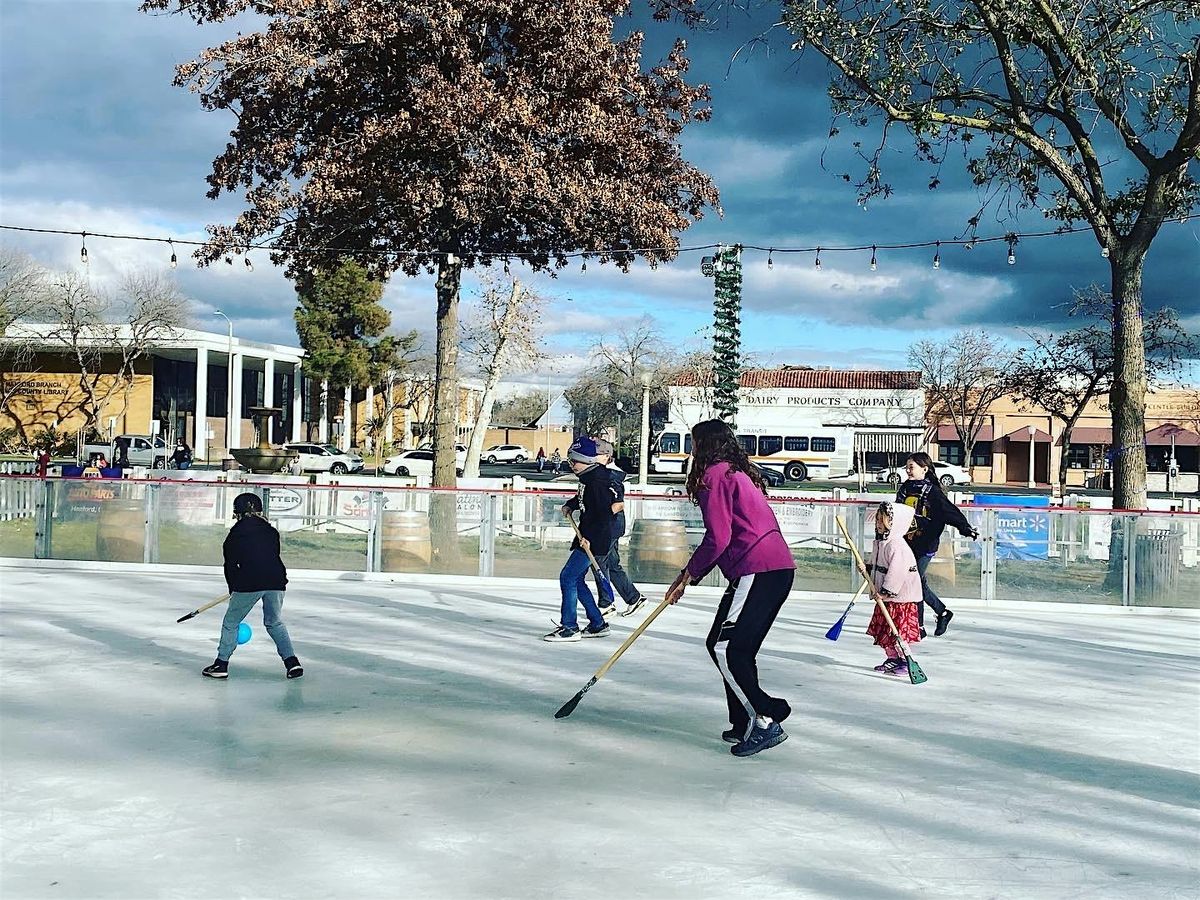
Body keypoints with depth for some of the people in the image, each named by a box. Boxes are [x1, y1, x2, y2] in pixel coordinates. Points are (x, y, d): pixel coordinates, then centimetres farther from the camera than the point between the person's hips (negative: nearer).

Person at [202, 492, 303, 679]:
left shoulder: (236, 532, 6)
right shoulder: (271, 531, 16)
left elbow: (231, 564, 7)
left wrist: (233, 589, 20)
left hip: (249, 583, -4)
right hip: (275, 580, 4)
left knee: (231, 622, 12)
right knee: (275, 622, 18)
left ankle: (221, 664, 12)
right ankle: (292, 662, 7)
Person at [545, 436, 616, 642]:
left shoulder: (597, 482, -21)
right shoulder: (587, 477, 9)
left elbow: (604, 513, -24)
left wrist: (589, 538, -25)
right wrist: (570, 505, 11)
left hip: (594, 540, -10)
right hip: (586, 536, 10)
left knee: (568, 577, -9)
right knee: (577, 579, 14)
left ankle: (569, 627, -4)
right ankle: (598, 624, 22)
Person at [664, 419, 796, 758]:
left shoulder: (714, 474, -5)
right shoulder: (738, 473, 25)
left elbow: (718, 539, -13)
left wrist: (688, 574, 0)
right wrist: (691, 573, 23)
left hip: (757, 571, -10)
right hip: (779, 568, 10)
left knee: (724, 647, -8)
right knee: (738, 649, 14)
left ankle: (765, 721, -9)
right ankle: (746, 724, 17)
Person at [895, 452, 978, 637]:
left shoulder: (932, 491, -8)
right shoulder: (903, 489, 10)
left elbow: (949, 511, -15)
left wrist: (965, 528, -27)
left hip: (925, 545, -6)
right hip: (906, 543, 6)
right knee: (920, 583, 11)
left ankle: (919, 627, 6)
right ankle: (943, 612, 31)